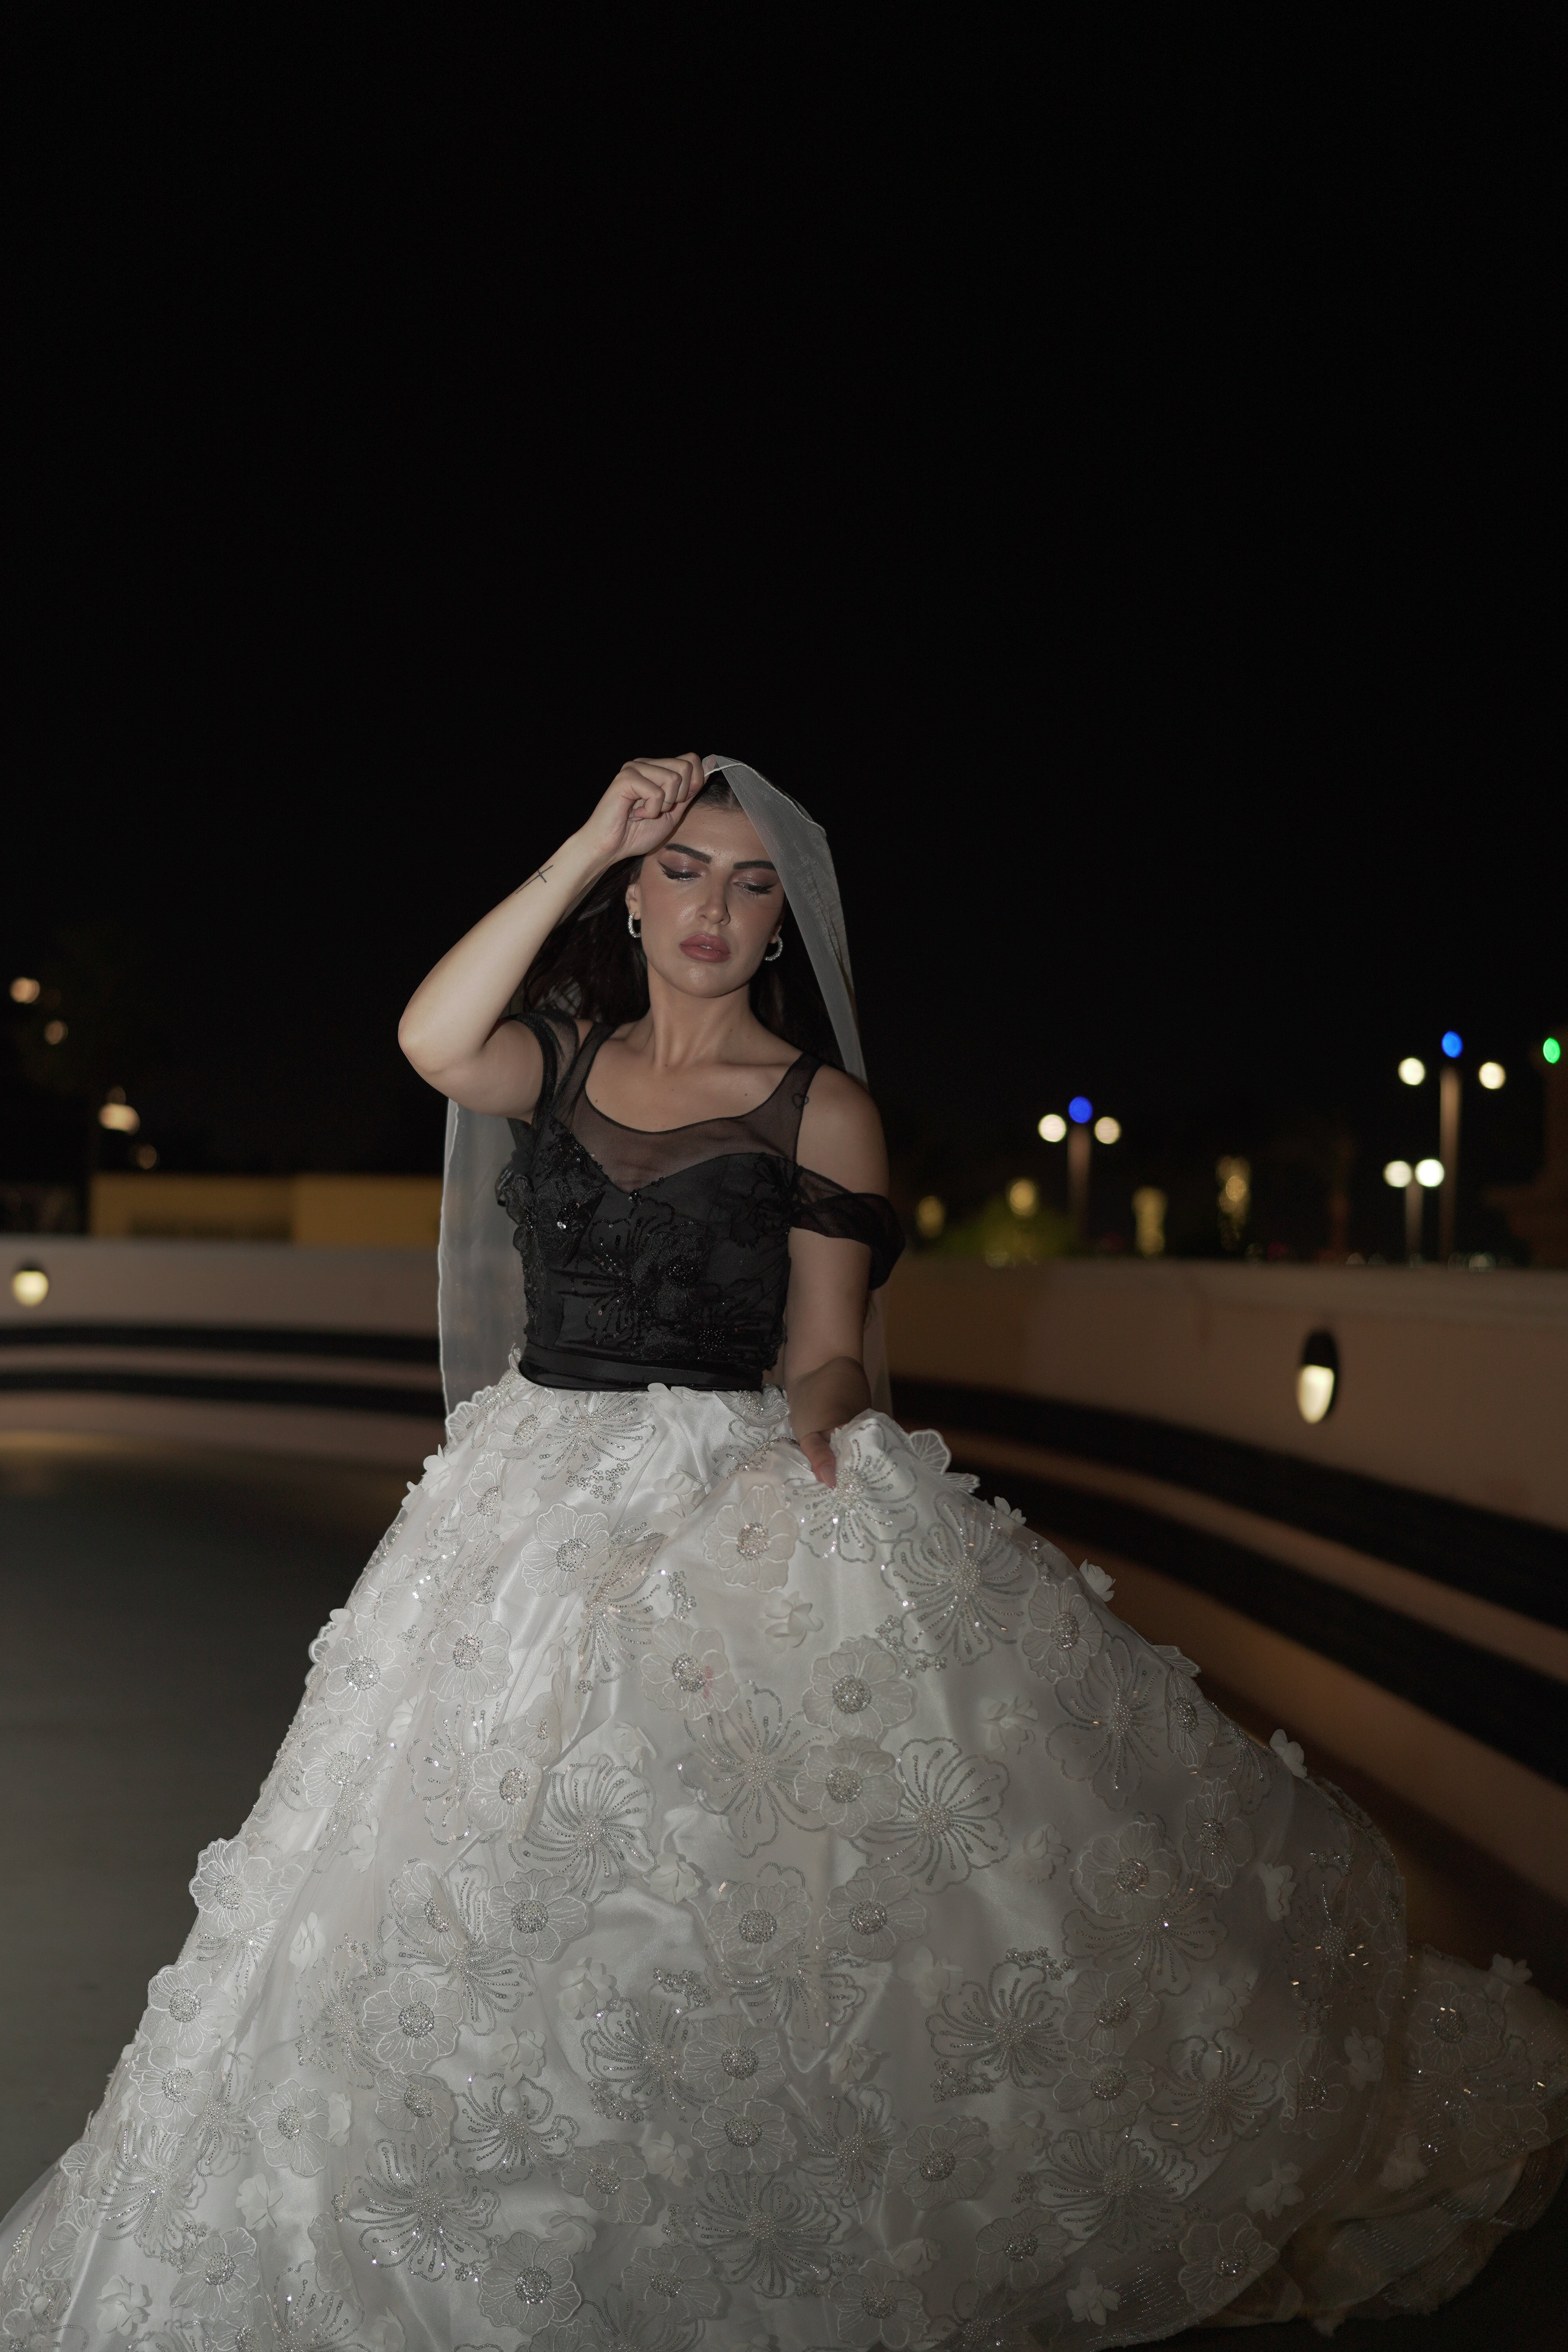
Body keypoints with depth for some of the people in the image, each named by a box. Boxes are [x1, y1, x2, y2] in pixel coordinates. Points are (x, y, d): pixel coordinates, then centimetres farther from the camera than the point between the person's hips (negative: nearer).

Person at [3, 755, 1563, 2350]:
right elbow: (432, 1040, -14)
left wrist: (816, 1418, -25)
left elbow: (825, 1352, -1)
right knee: (514, 1896, 8)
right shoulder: (566, 1058, 8)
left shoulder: (818, 1107, -1)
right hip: (536, 1507, 4)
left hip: (734, 1506, -3)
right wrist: (591, 843, -11)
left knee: (744, 1907, -6)